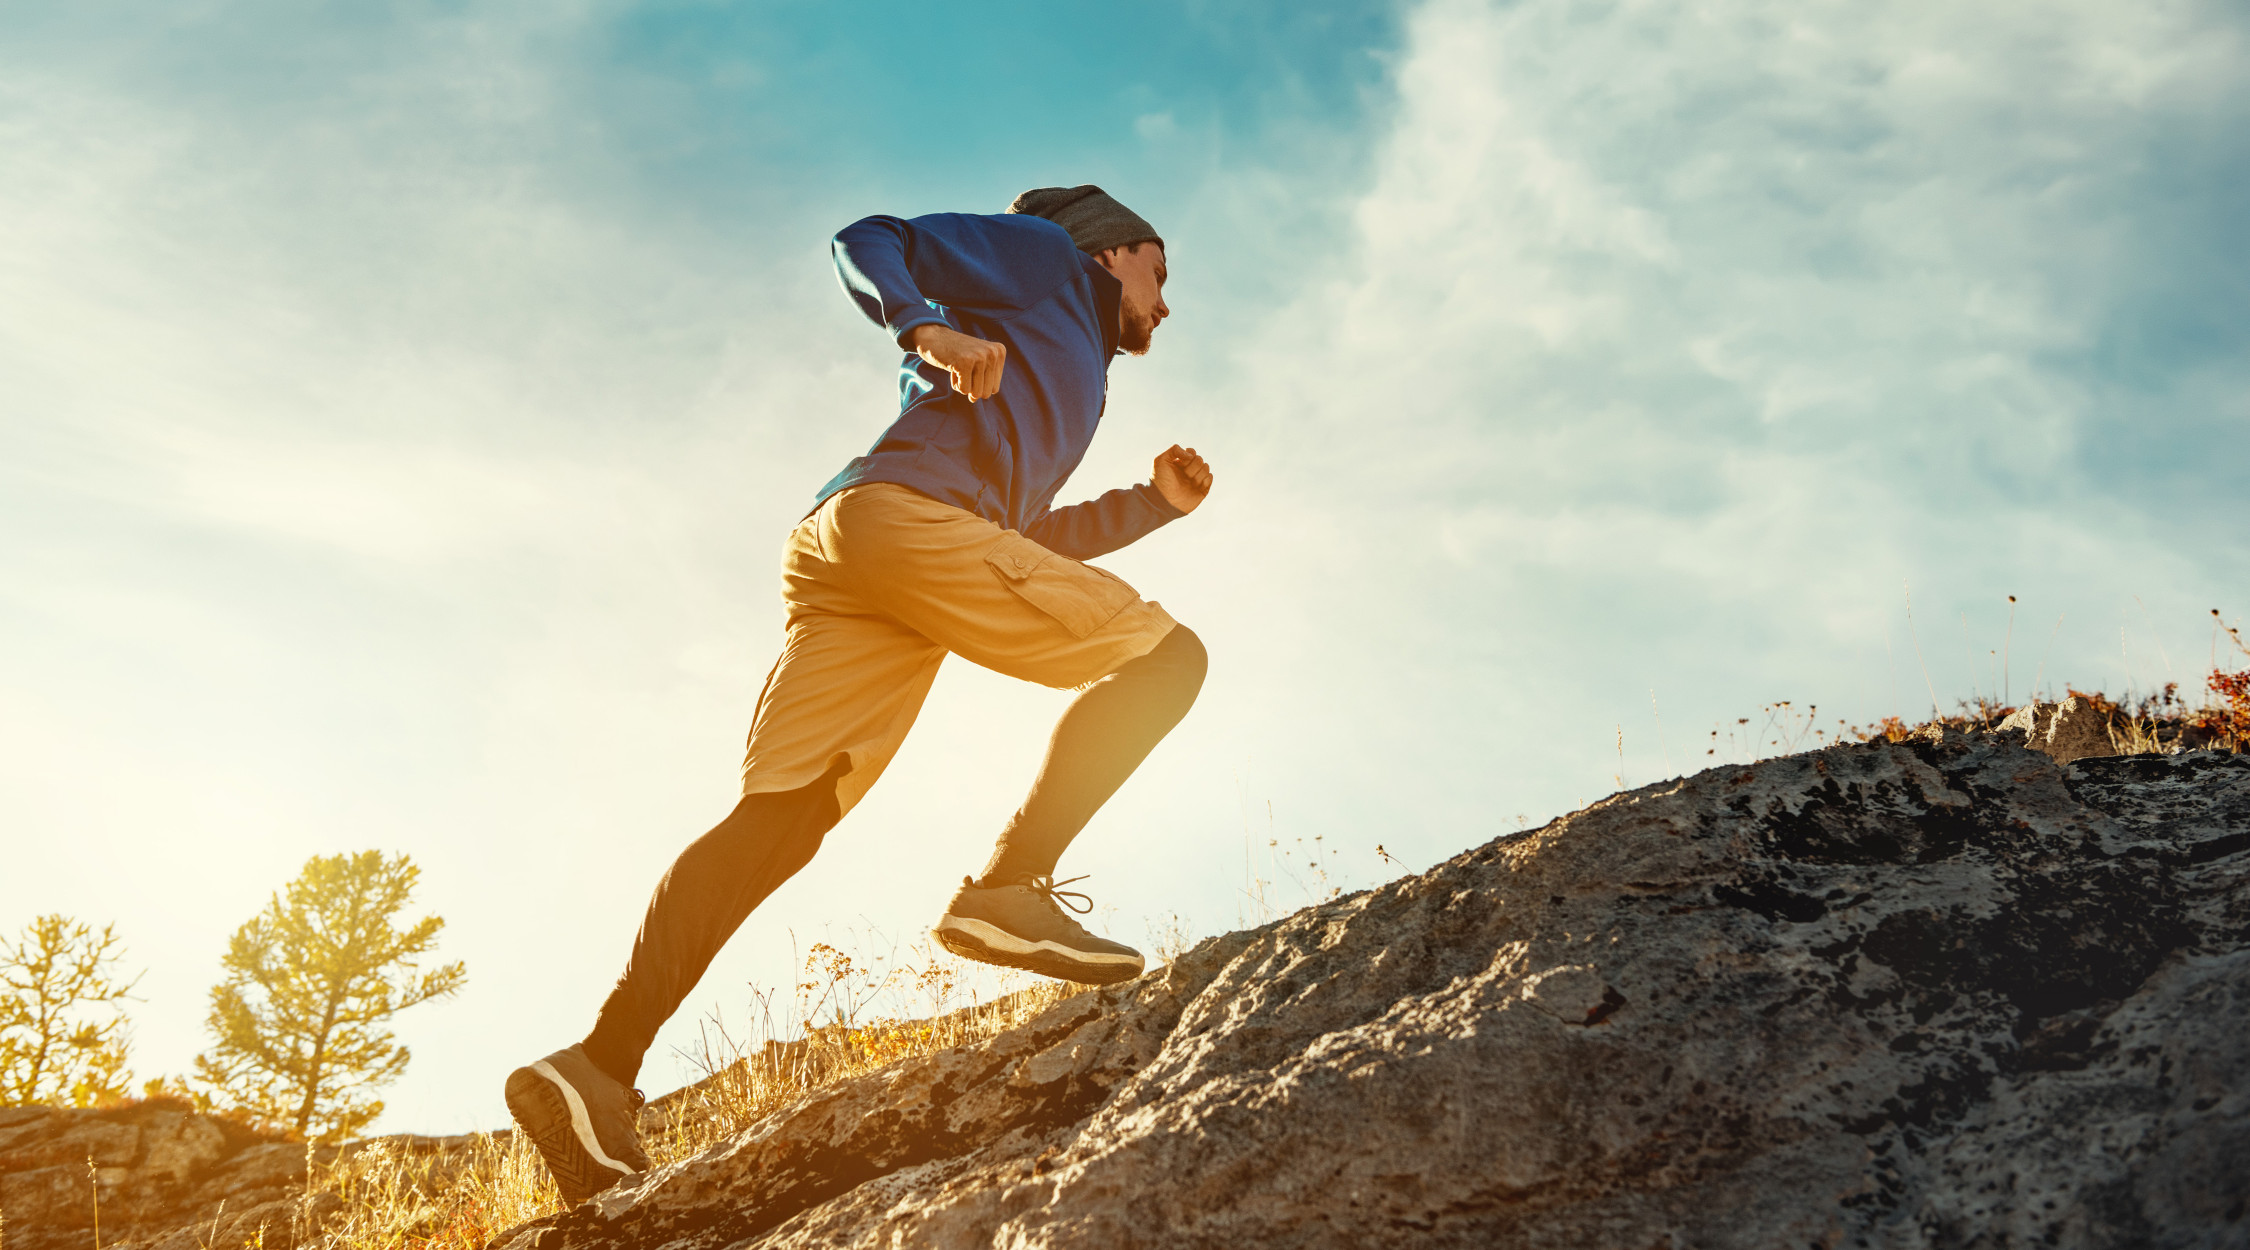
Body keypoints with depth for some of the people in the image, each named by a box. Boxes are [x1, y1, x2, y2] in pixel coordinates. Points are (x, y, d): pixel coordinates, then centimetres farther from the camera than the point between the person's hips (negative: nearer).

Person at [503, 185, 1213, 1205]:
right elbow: (866, 241, 8)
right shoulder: (1044, 253, 19)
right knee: (1166, 655, -4)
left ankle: (601, 1063, -21)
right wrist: (927, 328, -11)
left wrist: (1154, 503, 36)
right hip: (905, 510, -8)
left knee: (775, 817, -7)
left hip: (834, 561, 8)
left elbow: (1015, 541, 38)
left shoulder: (1072, 379, 41)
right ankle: (1007, 888, -22)